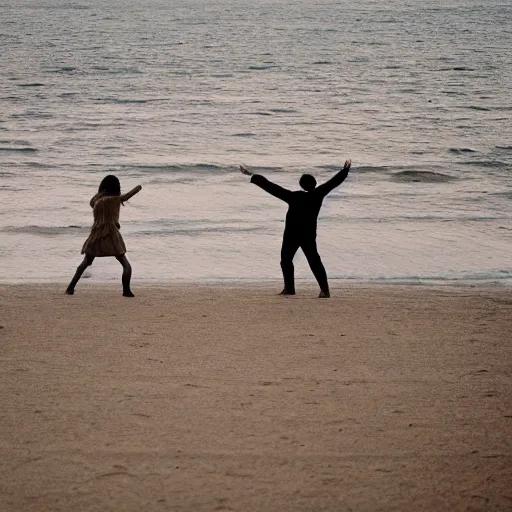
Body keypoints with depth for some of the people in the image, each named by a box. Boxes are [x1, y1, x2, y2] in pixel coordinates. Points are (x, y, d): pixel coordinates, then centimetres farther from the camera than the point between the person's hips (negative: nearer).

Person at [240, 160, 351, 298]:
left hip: (291, 235, -3)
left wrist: (253, 177, -15)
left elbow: (272, 188, -17)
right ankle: (325, 290, 0)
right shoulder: (317, 195, -7)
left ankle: (289, 288, 12)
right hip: (309, 236, 3)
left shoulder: (294, 196, -15)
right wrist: (345, 170, 20)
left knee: (286, 259, 12)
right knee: (314, 261, 4)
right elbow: (334, 182, 5)